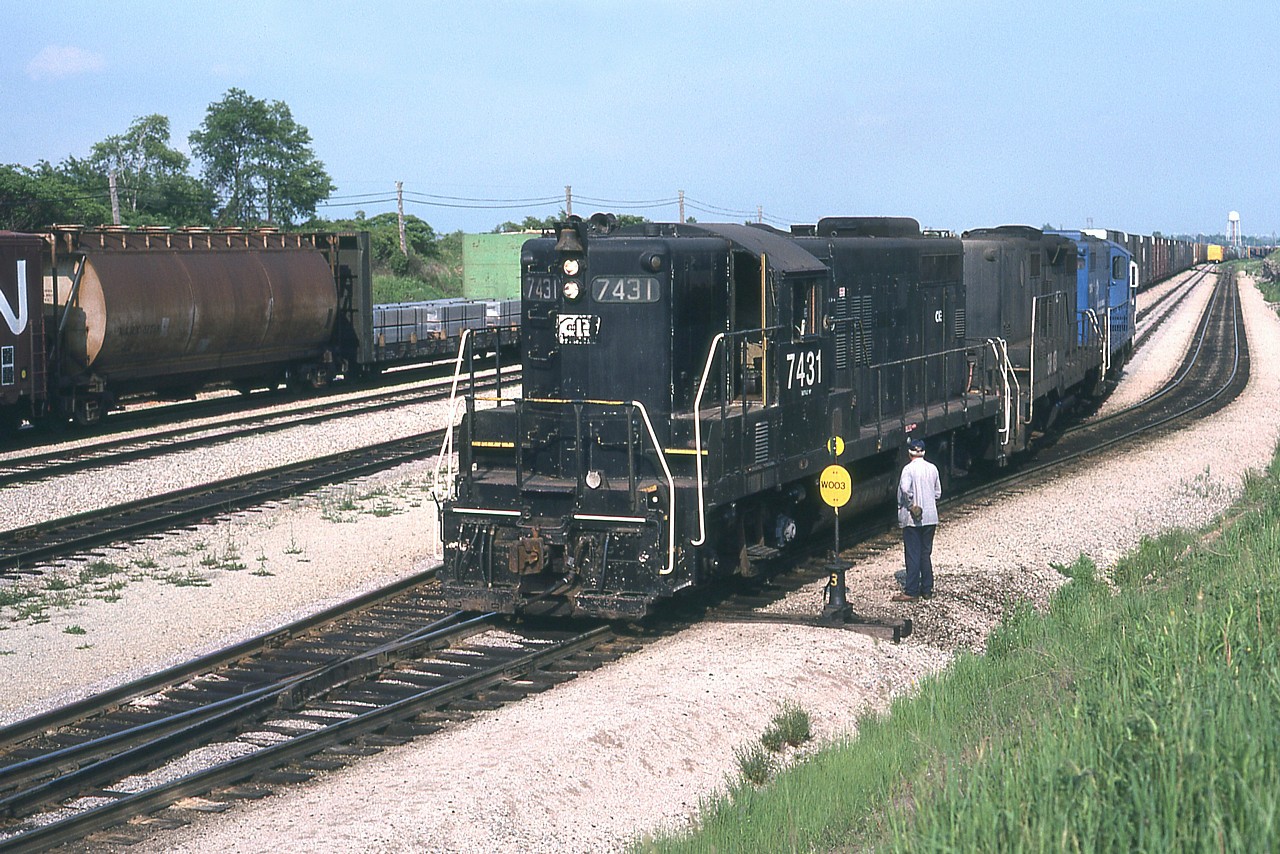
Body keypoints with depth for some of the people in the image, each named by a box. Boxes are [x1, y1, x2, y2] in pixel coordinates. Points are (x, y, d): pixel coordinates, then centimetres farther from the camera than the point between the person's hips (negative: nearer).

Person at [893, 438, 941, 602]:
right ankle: (927, 589, 16)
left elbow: (905, 489, -28)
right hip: (930, 517, 5)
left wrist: (911, 505, -16)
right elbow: (938, 493, 11)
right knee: (926, 554, 13)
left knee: (913, 555, -2)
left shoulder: (909, 469, -11)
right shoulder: (932, 468, 6)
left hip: (912, 519, -5)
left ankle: (911, 592, -1)